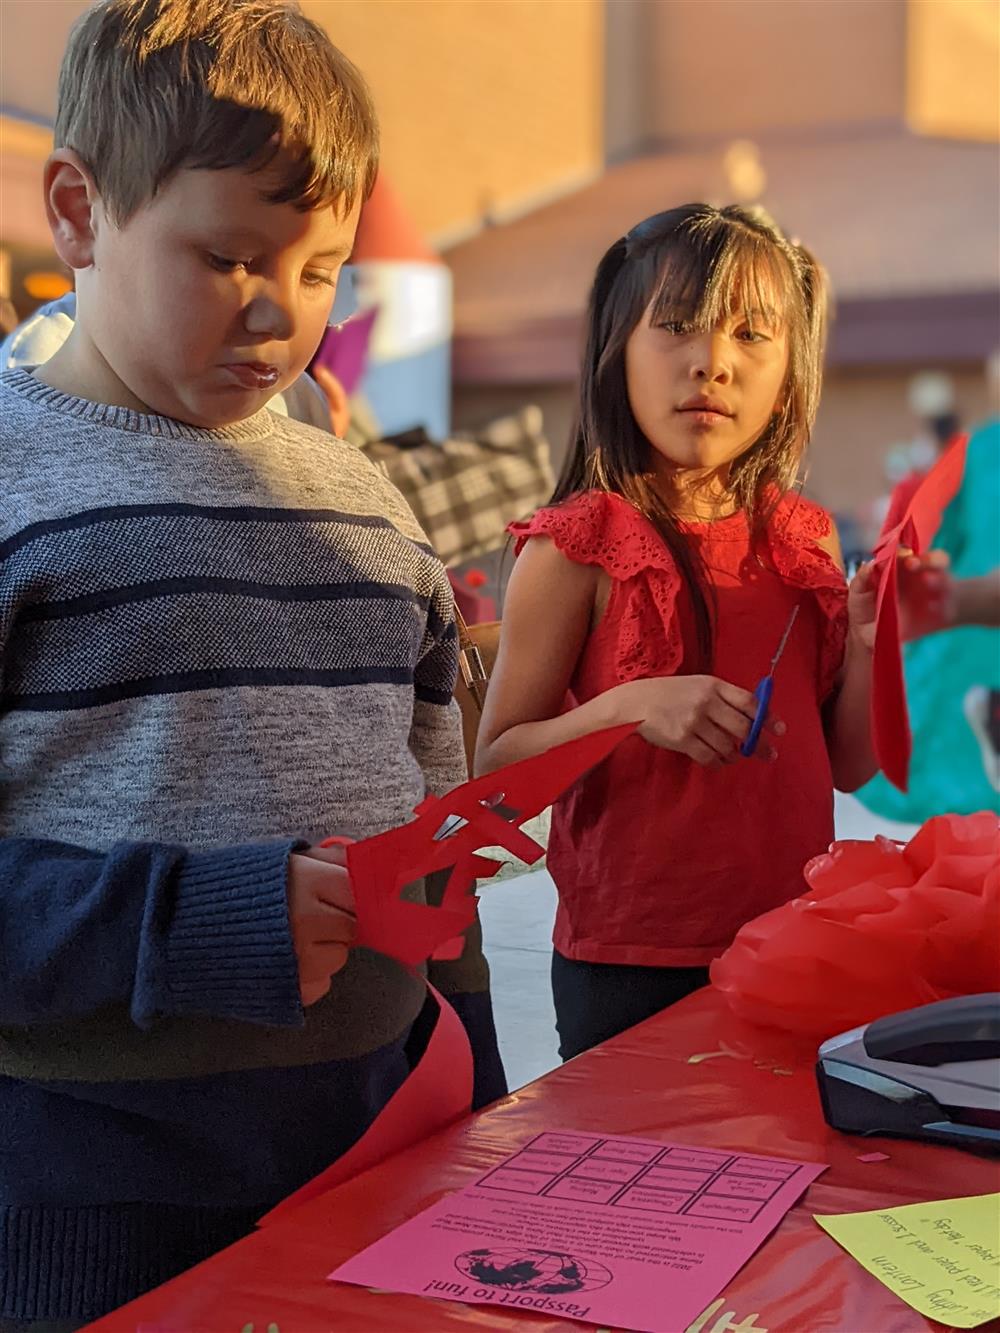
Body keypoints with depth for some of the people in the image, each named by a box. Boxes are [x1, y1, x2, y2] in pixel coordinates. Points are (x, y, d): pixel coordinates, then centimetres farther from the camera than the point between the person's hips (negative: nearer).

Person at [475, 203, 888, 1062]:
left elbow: (849, 766, 8)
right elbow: (497, 768, -10)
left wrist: (870, 648, -9)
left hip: (794, 955, 5)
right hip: (631, 967, -4)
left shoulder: (804, 538, 3)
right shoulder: (578, 547, -11)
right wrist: (630, 709, -25)